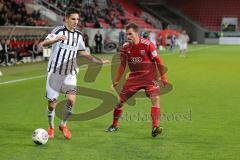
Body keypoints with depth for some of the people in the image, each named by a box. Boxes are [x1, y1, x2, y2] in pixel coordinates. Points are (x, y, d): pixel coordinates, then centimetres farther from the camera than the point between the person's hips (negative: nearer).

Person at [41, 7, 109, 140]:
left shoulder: (78, 35, 8)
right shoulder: (59, 31, -10)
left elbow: (83, 52, 20)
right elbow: (44, 44, -25)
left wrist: (99, 61, 13)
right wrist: (56, 39, -45)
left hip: (70, 74, 3)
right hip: (54, 72, -3)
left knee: (71, 99, -16)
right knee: (51, 104, 1)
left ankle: (63, 124, 8)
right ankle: (51, 127, 28)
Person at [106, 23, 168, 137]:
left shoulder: (147, 44, -17)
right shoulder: (125, 47, -3)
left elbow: (158, 61, -9)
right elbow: (122, 64, 10)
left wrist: (163, 78, -9)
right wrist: (116, 80, 11)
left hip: (149, 76, -4)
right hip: (134, 77, 4)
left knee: (155, 99, -23)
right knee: (120, 100, 2)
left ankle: (155, 128, -21)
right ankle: (114, 125, 21)